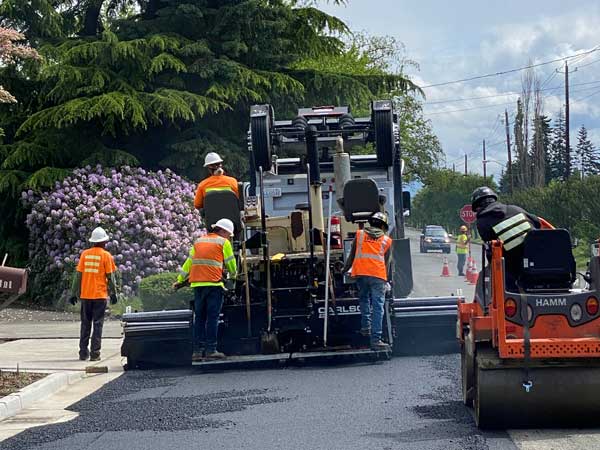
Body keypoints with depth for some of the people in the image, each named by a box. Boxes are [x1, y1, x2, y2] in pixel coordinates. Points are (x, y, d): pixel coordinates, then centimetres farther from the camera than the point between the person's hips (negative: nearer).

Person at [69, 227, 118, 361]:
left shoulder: (85, 254, 5)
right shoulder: (106, 255, -4)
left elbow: (78, 275, 5)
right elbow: (110, 277, -3)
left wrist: (74, 293, 9)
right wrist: (113, 294, 5)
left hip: (85, 295, 3)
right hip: (100, 295, -3)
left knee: (85, 324, 11)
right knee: (97, 324, 1)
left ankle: (83, 353, 11)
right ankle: (95, 353, -3)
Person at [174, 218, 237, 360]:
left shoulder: (199, 241, 20)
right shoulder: (223, 242, 4)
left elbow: (189, 262, 23)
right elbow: (230, 263, 8)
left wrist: (180, 280, 28)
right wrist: (233, 275, 28)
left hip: (197, 284, 5)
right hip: (213, 284, -5)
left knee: (199, 317, 8)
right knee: (212, 317, -3)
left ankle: (198, 349, 6)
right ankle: (210, 349, -5)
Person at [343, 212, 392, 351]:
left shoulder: (359, 234, 17)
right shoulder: (387, 240, 17)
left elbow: (351, 256, 21)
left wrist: (345, 270, 35)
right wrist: (386, 281, 29)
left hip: (360, 273, 1)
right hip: (378, 275, -1)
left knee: (364, 299, 25)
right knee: (378, 307, -3)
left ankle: (365, 326, 13)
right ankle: (375, 340, -9)